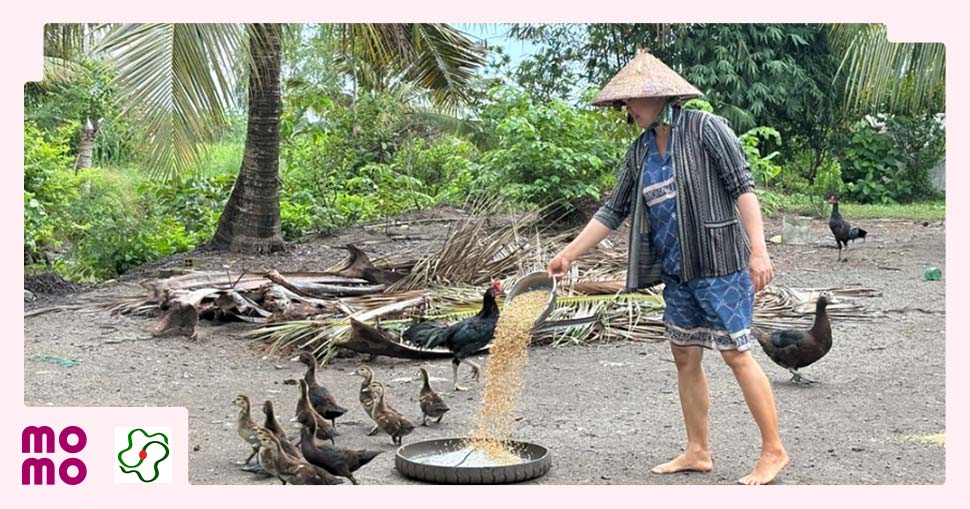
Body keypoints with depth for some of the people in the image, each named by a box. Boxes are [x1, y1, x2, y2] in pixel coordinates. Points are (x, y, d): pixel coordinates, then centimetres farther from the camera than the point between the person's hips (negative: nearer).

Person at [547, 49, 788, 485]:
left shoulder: (705, 129, -9)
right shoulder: (640, 151, 11)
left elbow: (742, 187, -12)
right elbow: (613, 211, 14)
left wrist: (758, 249, -19)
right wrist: (569, 254, 11)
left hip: (718, 262, -7)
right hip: (677, 270, 7)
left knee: (736, 354, -7)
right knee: (685, 358, 9)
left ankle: (773, 451, 1)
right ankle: (697, 452, 19)